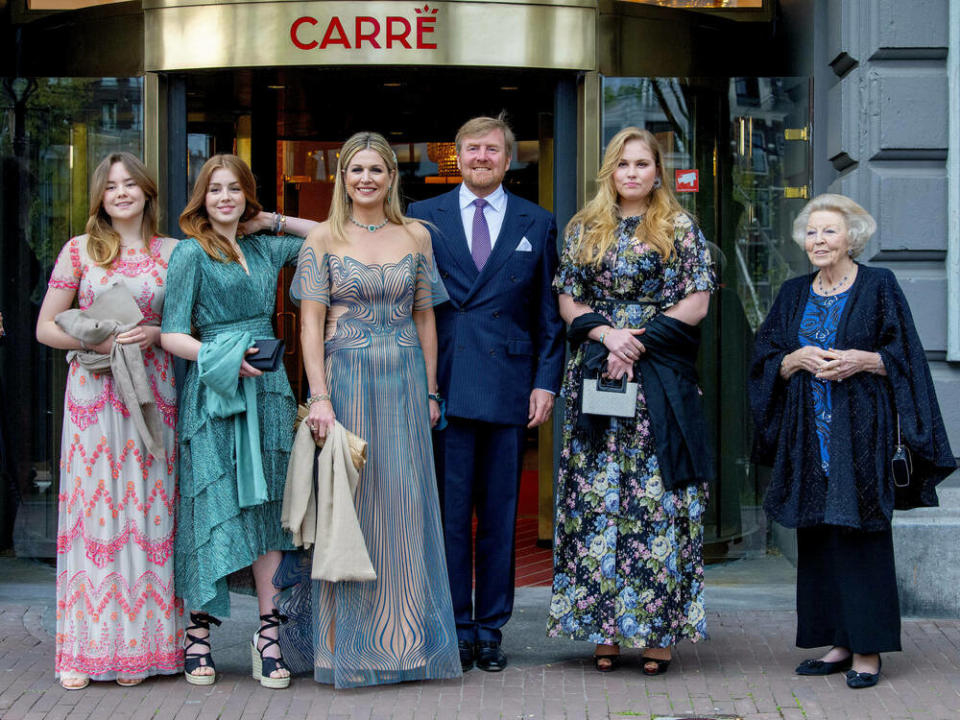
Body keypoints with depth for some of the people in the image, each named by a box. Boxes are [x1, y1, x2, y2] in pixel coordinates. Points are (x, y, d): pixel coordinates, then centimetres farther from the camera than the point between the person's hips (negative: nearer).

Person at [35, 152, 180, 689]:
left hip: (152, 394, 1)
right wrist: (97, 340, -10)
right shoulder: (79, 251, 7)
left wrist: (154, 334, -7)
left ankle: (137, 645, 6)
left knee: (146, 511, 0)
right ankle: (86, 649, 1)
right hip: (92, 394, -1)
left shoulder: (172, 253, 9)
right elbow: (46, 328, 7)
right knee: (93, 509, -3)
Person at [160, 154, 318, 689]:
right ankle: (199, 635, 4)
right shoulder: (191, 253, 0)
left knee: (266, 505, 2)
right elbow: (173, 335, -3)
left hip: (267, 389, 5)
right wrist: (226, 357, -16)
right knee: (214, 509, -4)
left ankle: (269, 633, 3)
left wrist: (274, 221, 13)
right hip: (215, 392, -5)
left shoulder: (266, 249, 14)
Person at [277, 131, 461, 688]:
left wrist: (430, 391, 5)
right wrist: (320, 397, -13)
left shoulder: (416, 237, 8)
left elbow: (425, 319, 10)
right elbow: (311, 324, -4)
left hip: (404, 383, 2)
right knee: (348, 503, 0)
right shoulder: (323, 240, 1)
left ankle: (405, 637, 14)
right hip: (345, 381, -2)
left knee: (406, 506, 4)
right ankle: (348, 643, 8)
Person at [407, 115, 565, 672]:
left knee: (500, 516, 5)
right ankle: (456, 630, 10)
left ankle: (490, 629, 14)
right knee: (448, 513, 1)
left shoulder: (537, 224, 10)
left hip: (509, 389, 1)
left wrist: (546, 382, 0)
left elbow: (550, 314, 9)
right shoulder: (423, 218, 8)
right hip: (444, 389, -1)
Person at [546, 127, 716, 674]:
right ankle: (605, 628, 4)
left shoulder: (680, 229, 5)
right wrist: (607, 334, -10)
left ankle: (659, 630, 0)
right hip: (596, 376, 2)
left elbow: (697, 303, 0)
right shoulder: (585, 229, 12)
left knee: (658, 499, -4)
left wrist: (642, 340, -11)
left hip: (661, 379, -2)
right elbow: (568, 301, 9)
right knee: (597, 500, 0)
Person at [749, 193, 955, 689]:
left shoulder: (879, 287, 0)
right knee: (817, 535, 4)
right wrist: (797, 359, -9)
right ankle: (837, 643, 12)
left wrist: (863, 360, -18)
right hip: (809, 432, 5)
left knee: (860, 534, -6)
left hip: (862, 431, -4)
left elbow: (905, 358, -2)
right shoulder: (793, 295, 12)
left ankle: (868, 649, -1)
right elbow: (766, 362, 11)